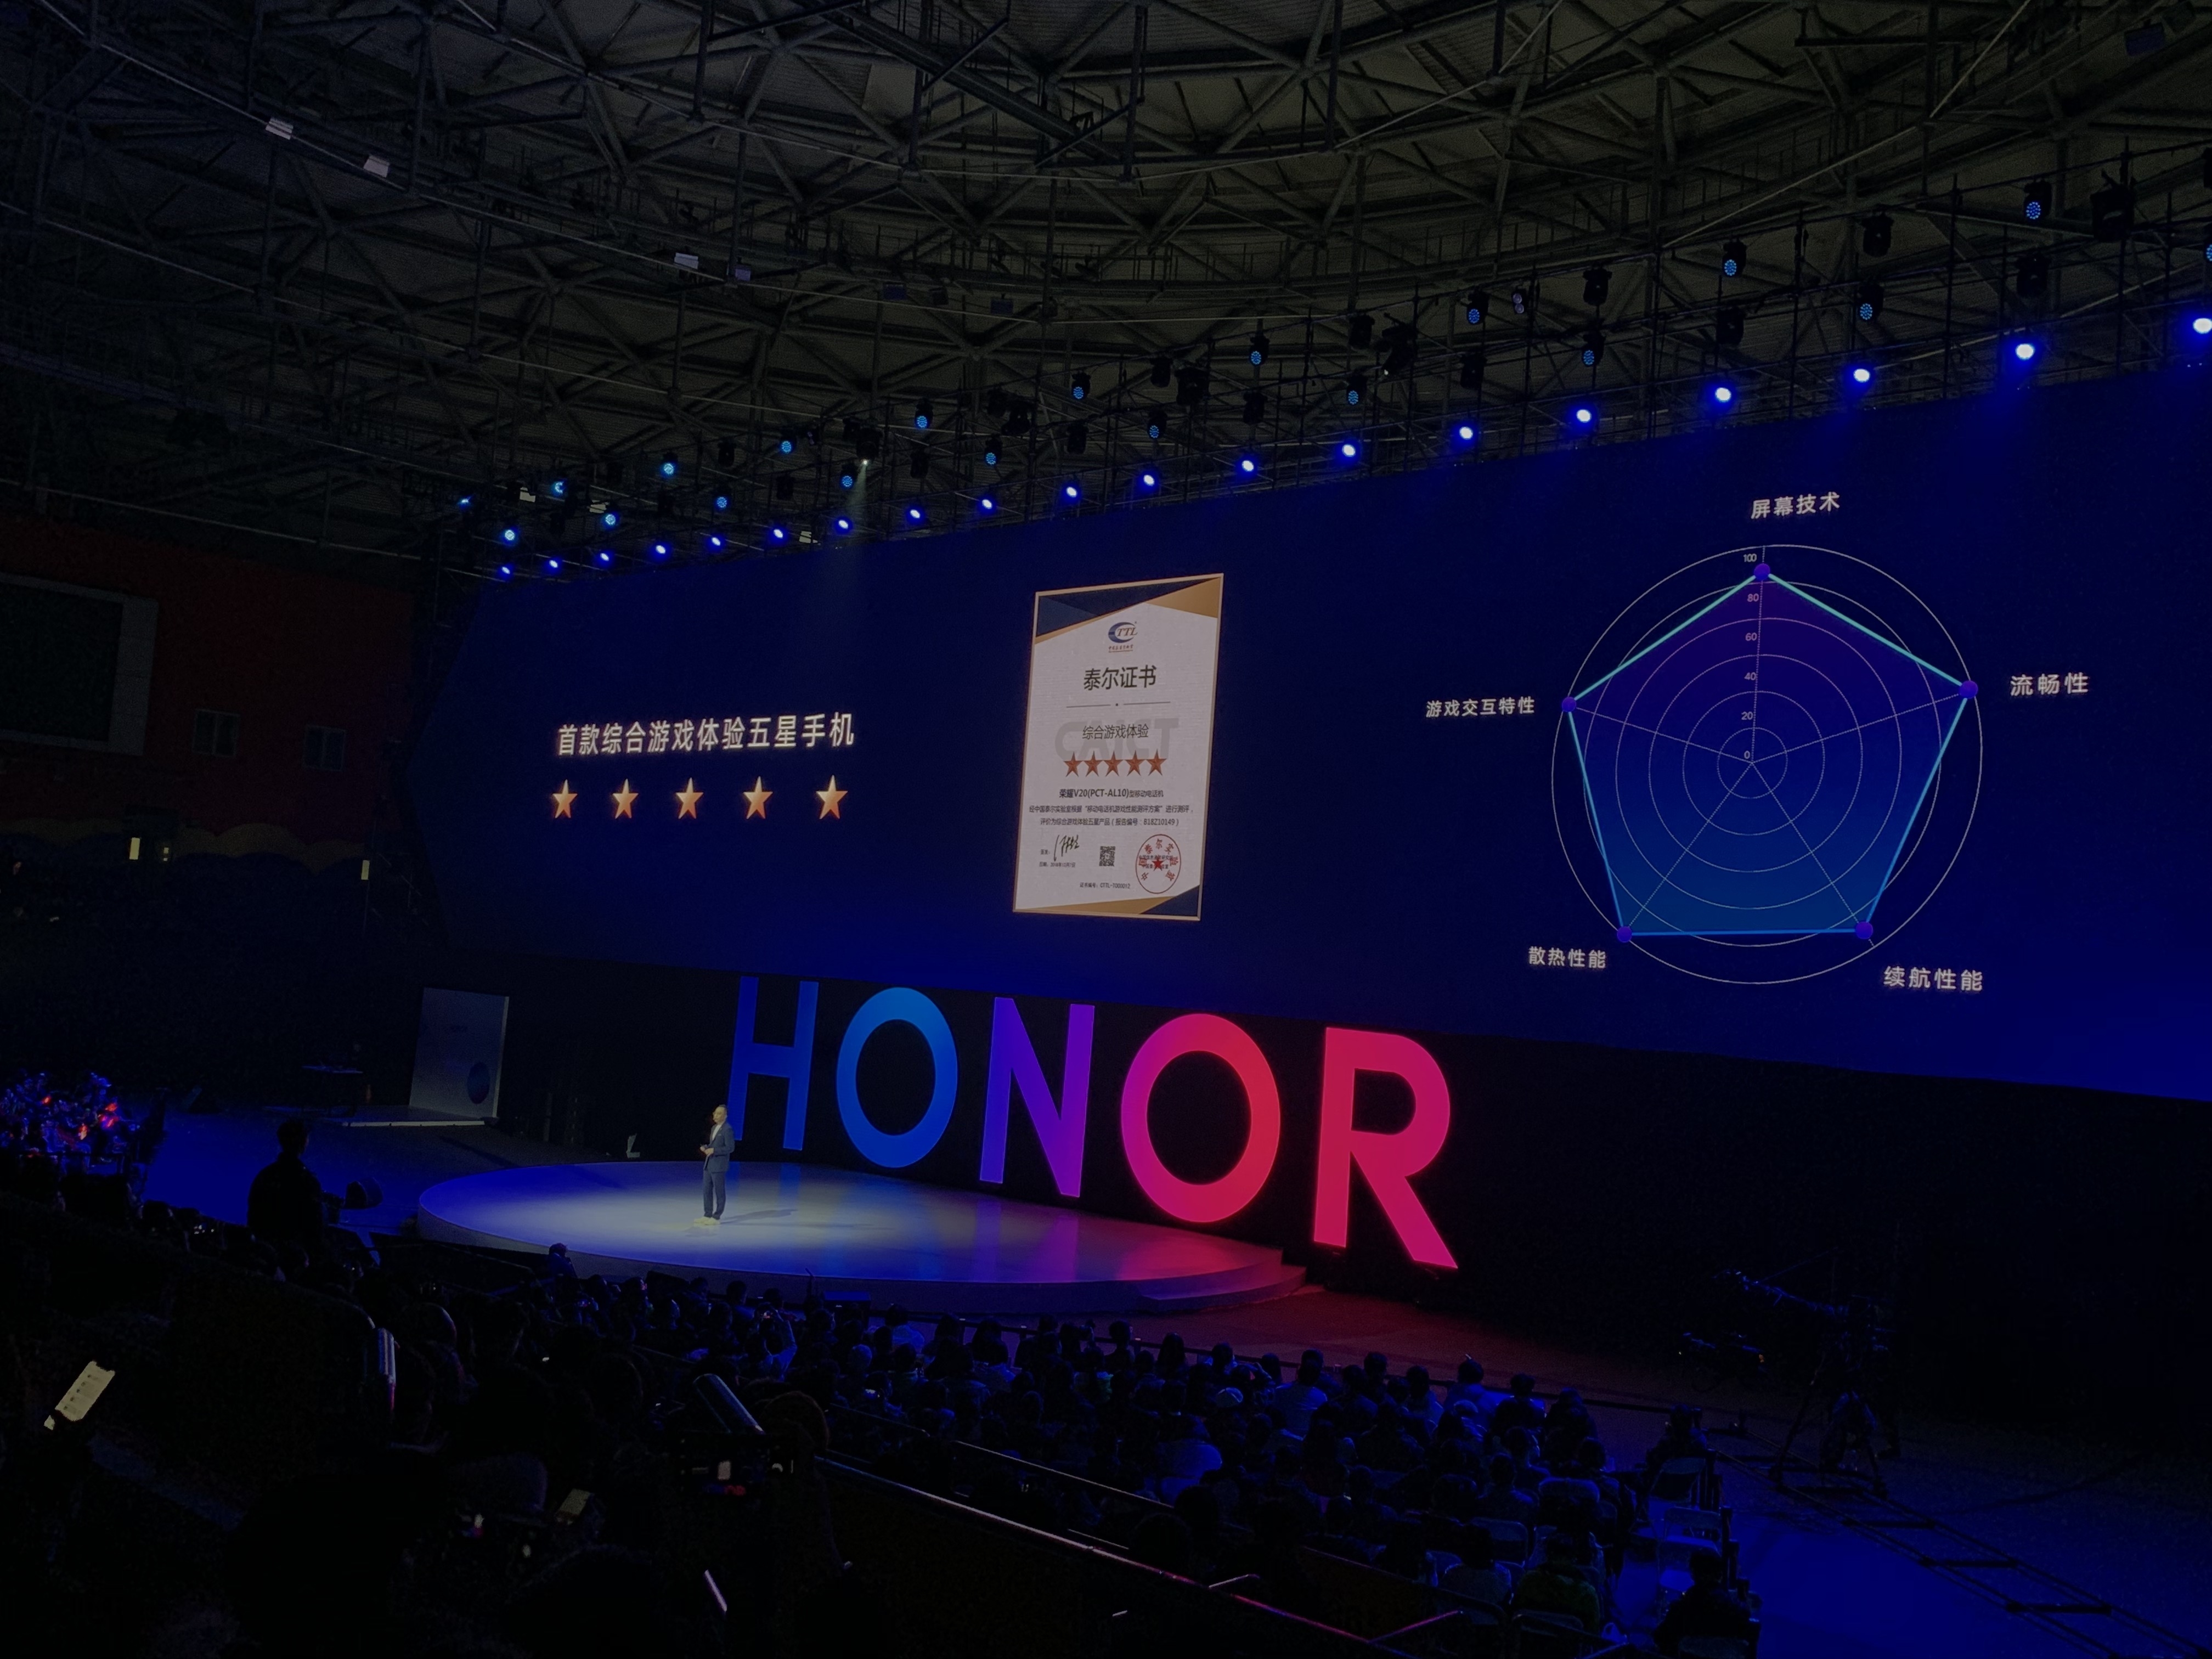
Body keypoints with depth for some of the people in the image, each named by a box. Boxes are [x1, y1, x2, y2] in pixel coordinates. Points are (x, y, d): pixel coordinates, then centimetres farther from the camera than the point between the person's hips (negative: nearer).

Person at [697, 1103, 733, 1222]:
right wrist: (706, 1148, 3)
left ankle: (717, 1217, 8)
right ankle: (708, 1215, 19)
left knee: (719, 1191, 1)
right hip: (709, 1164, 9)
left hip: (719, 1166, -9)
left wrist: (714, 1150, -22)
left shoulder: (727, 1129, -14)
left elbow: (730, 1148, -18)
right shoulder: (714, 1128, 14)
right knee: (706, 1190, 11)